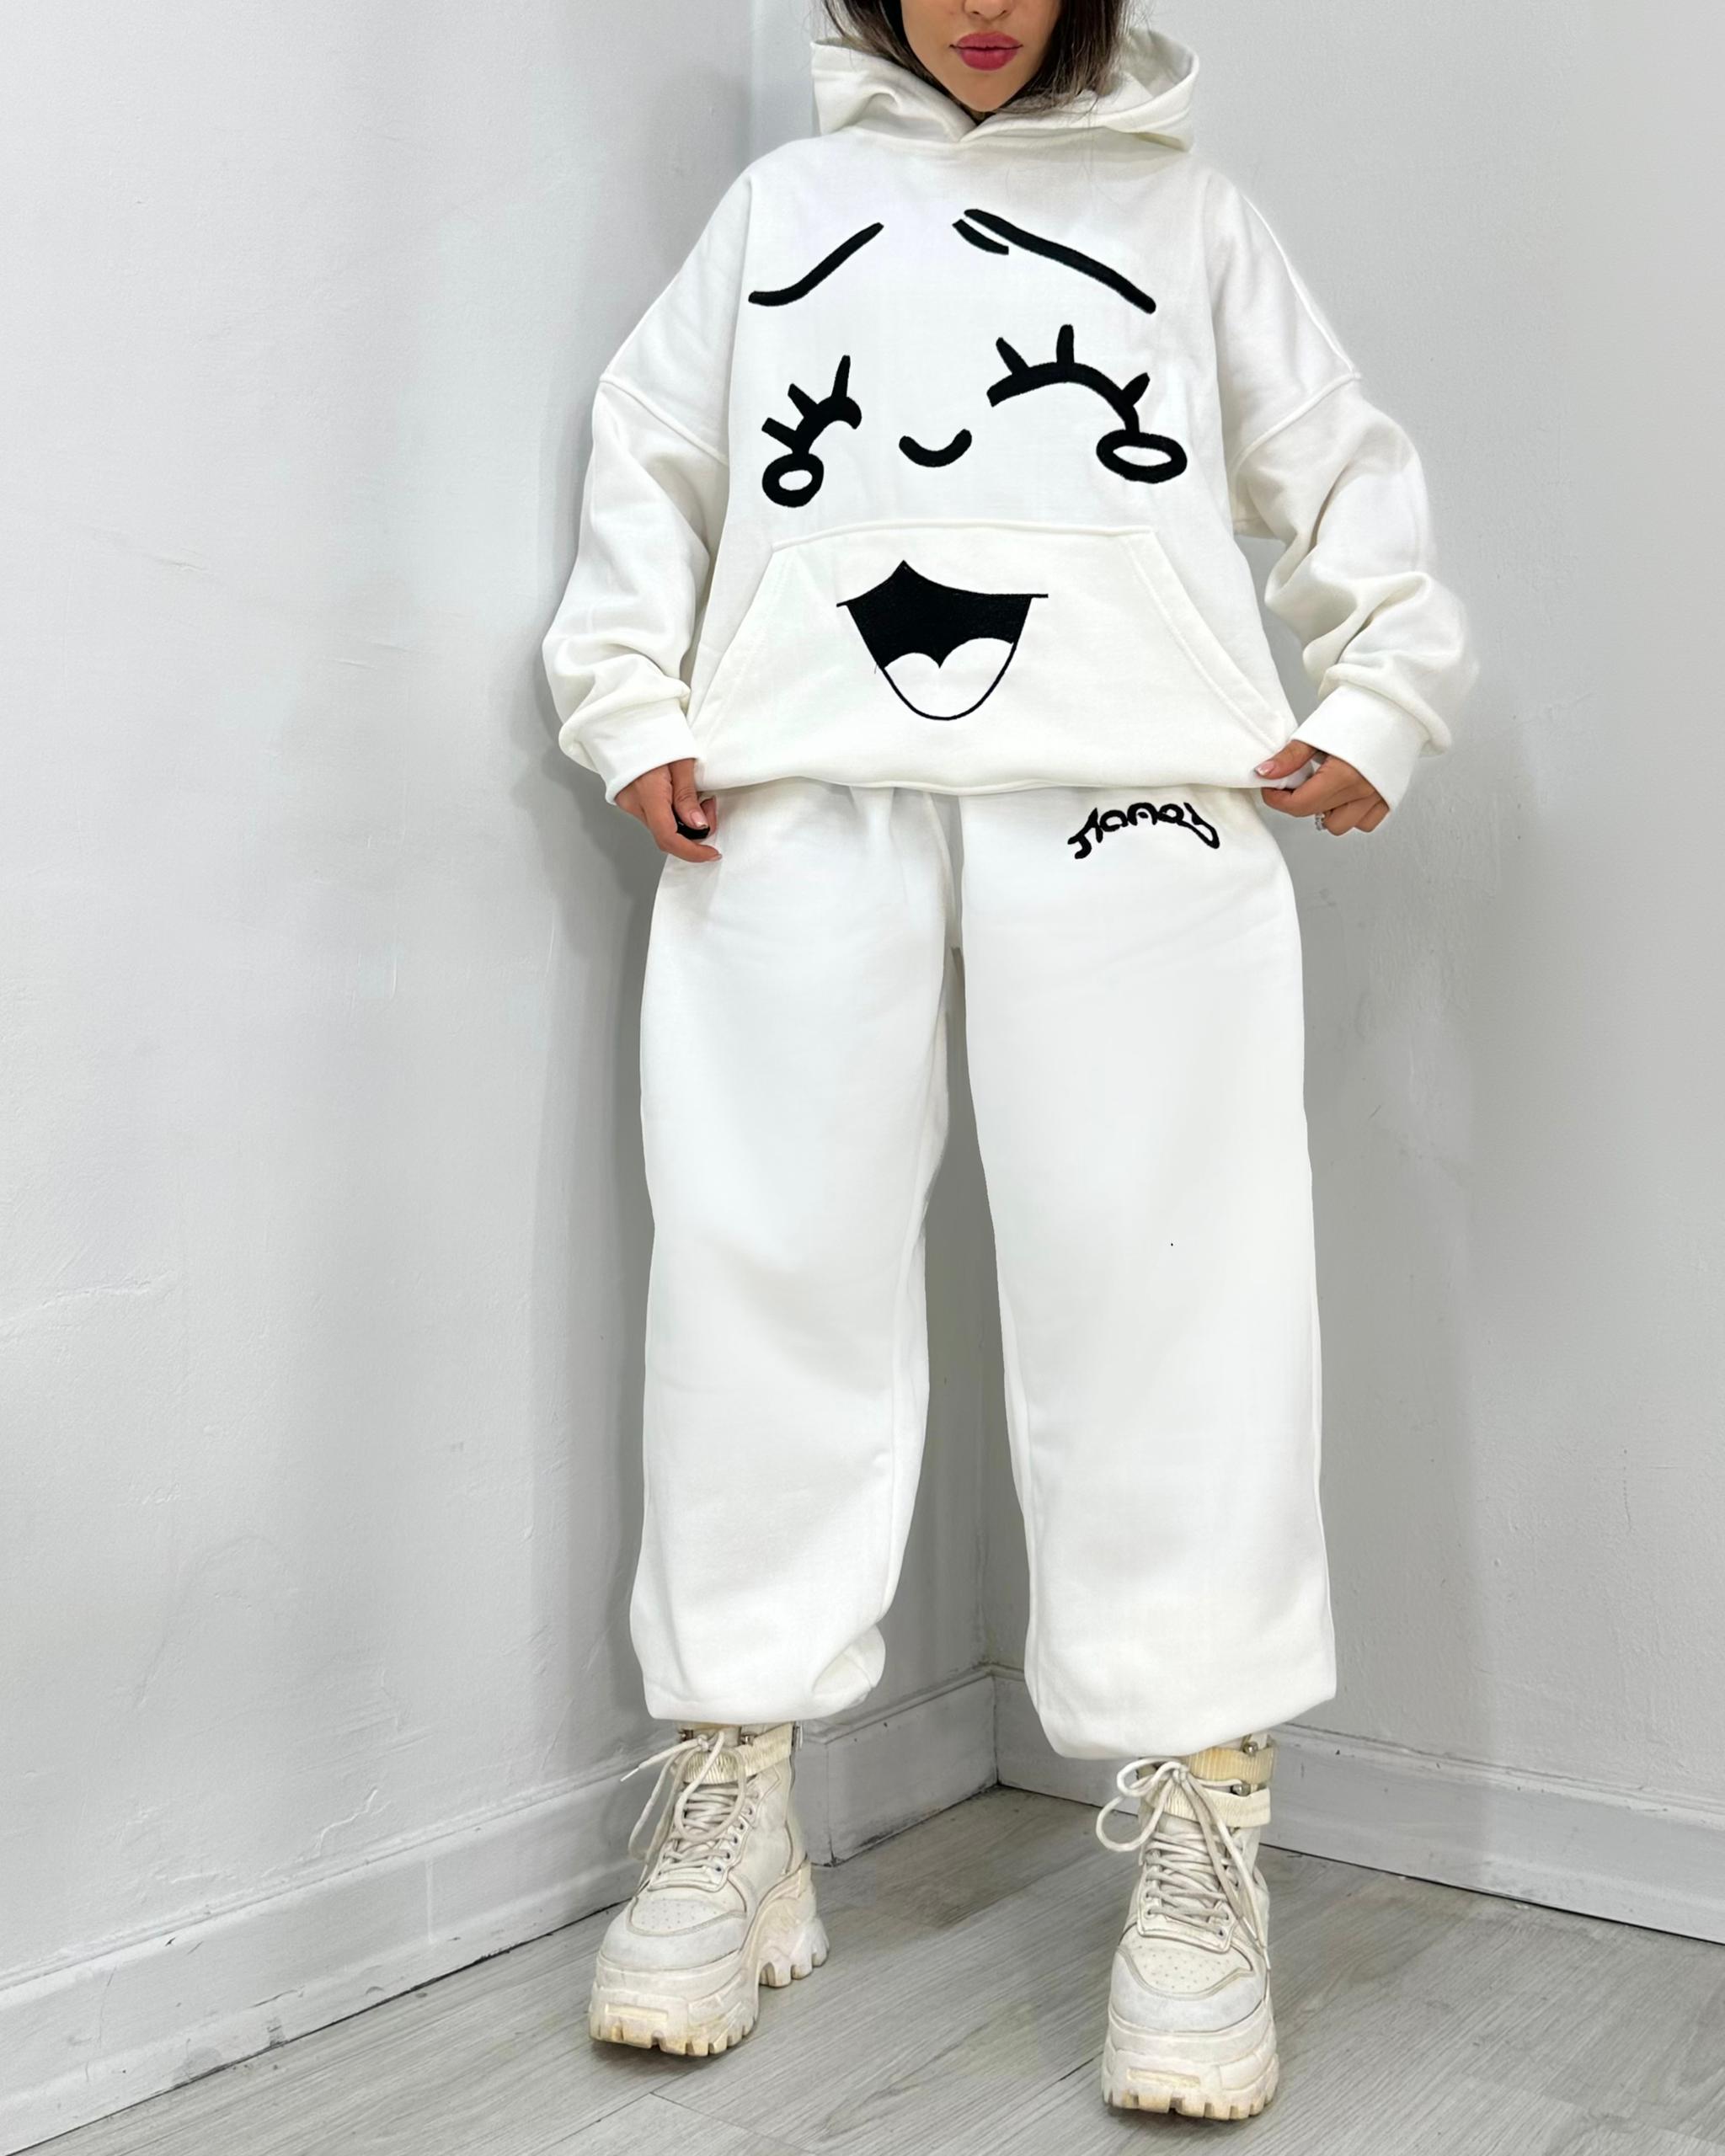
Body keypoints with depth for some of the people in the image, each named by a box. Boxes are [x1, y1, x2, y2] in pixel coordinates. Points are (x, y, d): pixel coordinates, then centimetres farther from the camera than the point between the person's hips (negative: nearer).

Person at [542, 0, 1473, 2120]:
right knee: (767, 1256, -5)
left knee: (1158, 1271, -10)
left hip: (1126, 787, -1)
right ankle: (728, 1795, 5)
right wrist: (631, 713, 10)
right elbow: (646, 453, 25)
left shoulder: (1182, 205, 25)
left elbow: (1340, 463, 23)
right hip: (800, 784, 1)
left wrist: (1376, 707, 7)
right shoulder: (781, 197, 28)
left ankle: (1197, 1821, -3)